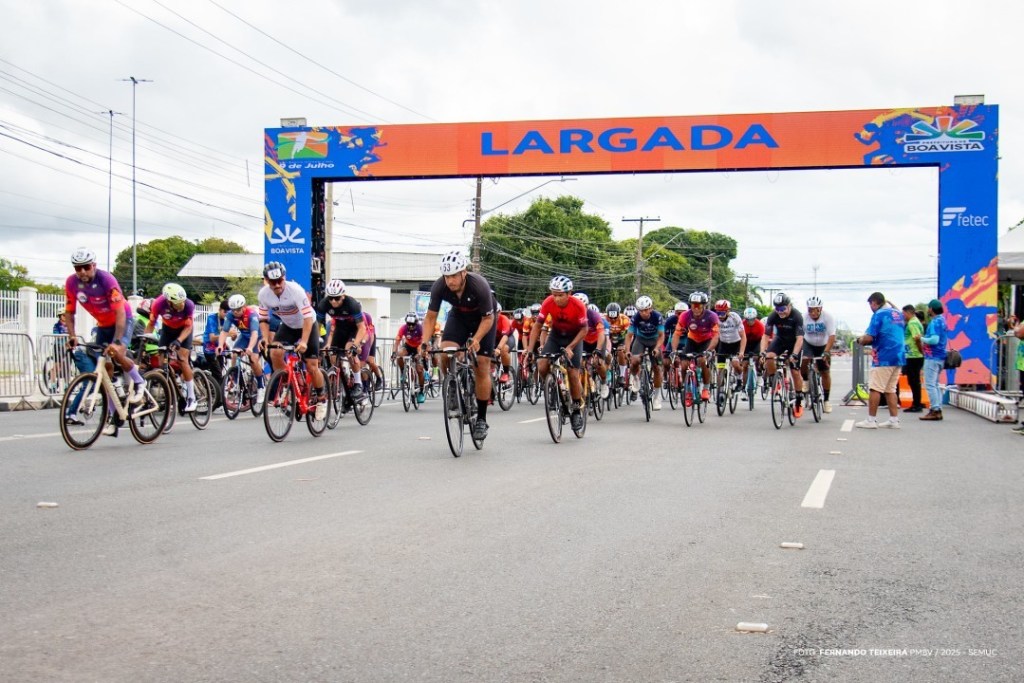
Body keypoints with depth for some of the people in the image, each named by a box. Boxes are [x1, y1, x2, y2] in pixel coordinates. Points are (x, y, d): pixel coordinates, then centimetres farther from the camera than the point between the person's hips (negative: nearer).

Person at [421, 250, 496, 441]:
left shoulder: (479, 286, -36)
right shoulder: (439, 286, -27)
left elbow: (488, 318, -25)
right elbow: (430, 317, -17)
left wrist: (476, 339, -41)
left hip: (483, 318, -3)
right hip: (458, 316, 3)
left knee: (481, 368, -7)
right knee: (445, 355, -23)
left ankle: (481, 419, 5)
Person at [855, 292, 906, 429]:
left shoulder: (879, 315, -11)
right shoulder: (898, 314, 13)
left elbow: (869, 337, -18)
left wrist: (861, 340, 5)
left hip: (884, 358, -8)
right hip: (899, 356, 8)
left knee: (875, 389, -2)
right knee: (890, 389, 12)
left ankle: (871, 420, -1)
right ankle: (894, 420, 10)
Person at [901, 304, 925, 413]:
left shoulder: (912, 323, -14)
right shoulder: (916, 322, 17)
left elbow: (917, 338, -24)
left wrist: (921, 351, -18)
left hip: (913, 356, -10)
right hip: (915, 356, 10)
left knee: (913, 381, -5)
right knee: (914, 381, 16)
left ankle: (916, 405, -1)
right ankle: (917, 403, 22)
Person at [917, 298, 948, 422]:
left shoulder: (935, 322, -15)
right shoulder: (942, 320, 14)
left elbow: (934, 339, -25)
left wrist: (922, 339, -10)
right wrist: (925, 341, 16)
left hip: (933, 357, -10)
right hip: (940, 356, 10)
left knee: (930, 384, -7)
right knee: (935, 384, 15)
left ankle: (935, 410, -8)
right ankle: (938, 409, 16)